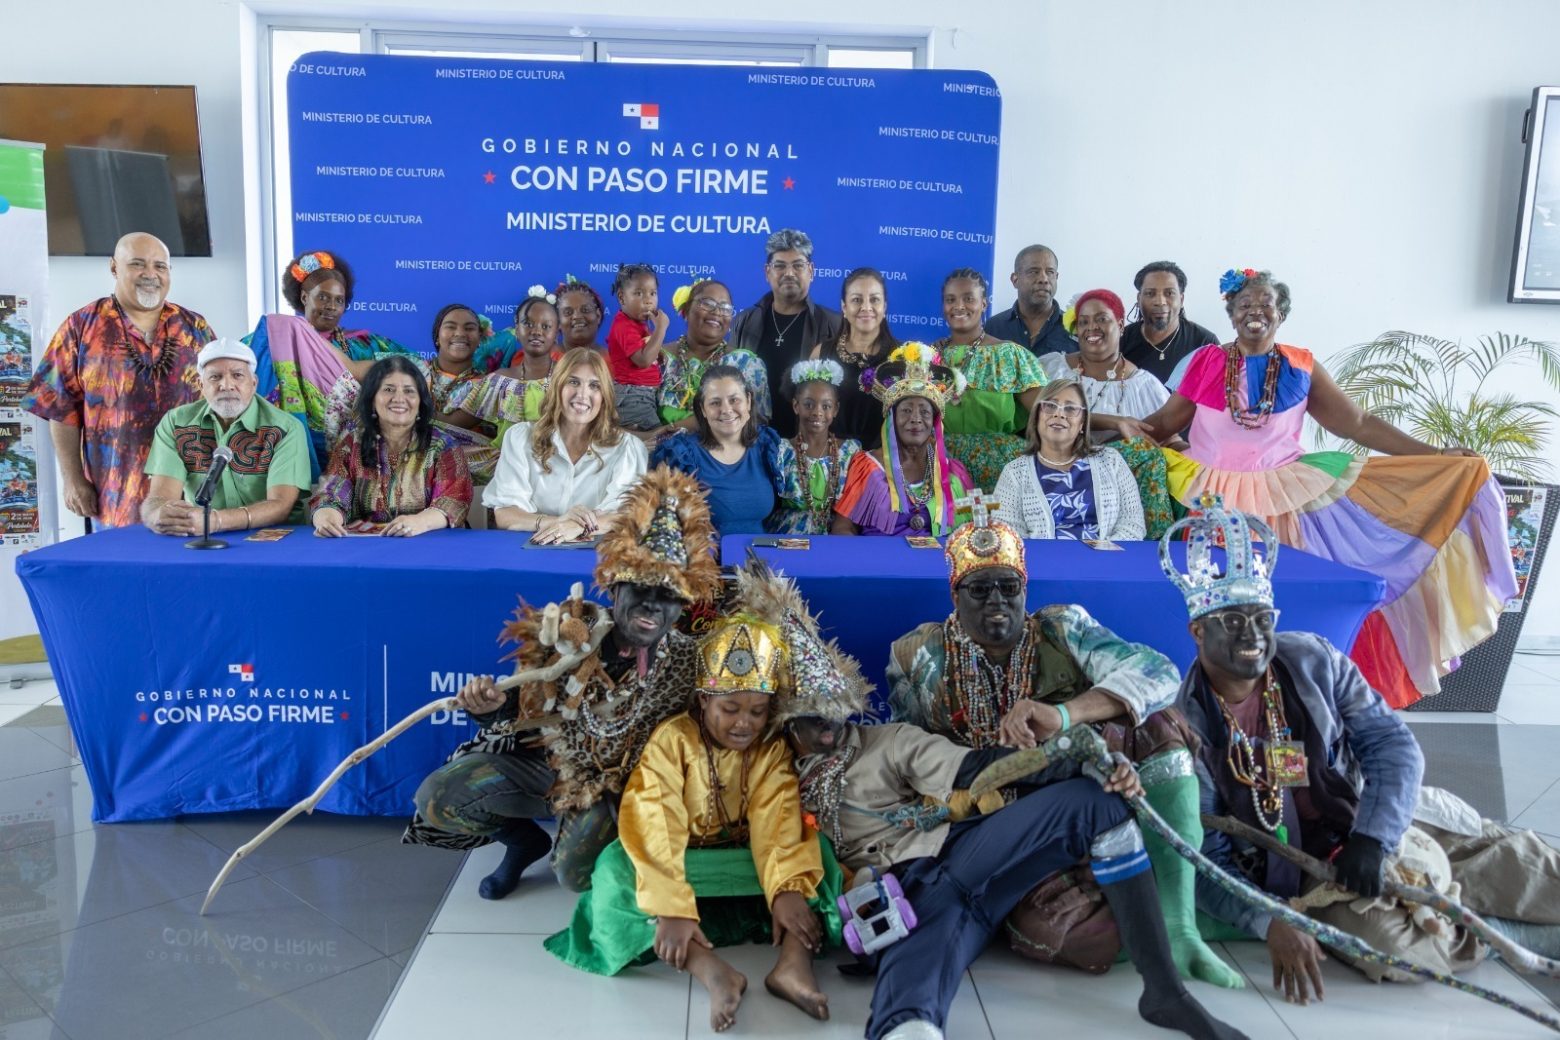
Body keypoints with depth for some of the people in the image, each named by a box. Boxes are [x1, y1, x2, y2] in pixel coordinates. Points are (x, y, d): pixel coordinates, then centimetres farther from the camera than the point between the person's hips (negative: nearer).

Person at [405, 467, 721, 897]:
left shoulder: (686, 661, -15)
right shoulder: (563, 631, -16)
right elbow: (524, 711, -5)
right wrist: (495, 707, -26)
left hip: (620, 783, -2)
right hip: (545, 761, 2)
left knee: (577, 871, -24)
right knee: (436, 798, -13)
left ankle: (593, 824, 13)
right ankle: (525, 839, 15)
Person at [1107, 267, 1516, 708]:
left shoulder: (1301, 367, 7)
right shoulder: (1207, 362, 6)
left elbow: (1359, 423, 7)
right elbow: (1166, 421, 5)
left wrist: (1436, 454, 3)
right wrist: (1131, 426, -17)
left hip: (1284, 498, 1)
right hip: (1212, 498, -1)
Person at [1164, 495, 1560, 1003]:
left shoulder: (1313, 660, -7)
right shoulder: (1185, 727, -17)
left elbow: (1393, 745, -7)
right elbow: (1205, 860, -15)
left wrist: (1373, 837, -22)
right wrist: (1270, 924, -29)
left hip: (1382, 821, 4)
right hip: (1303, 877, -4)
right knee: (1393, 942, -28)